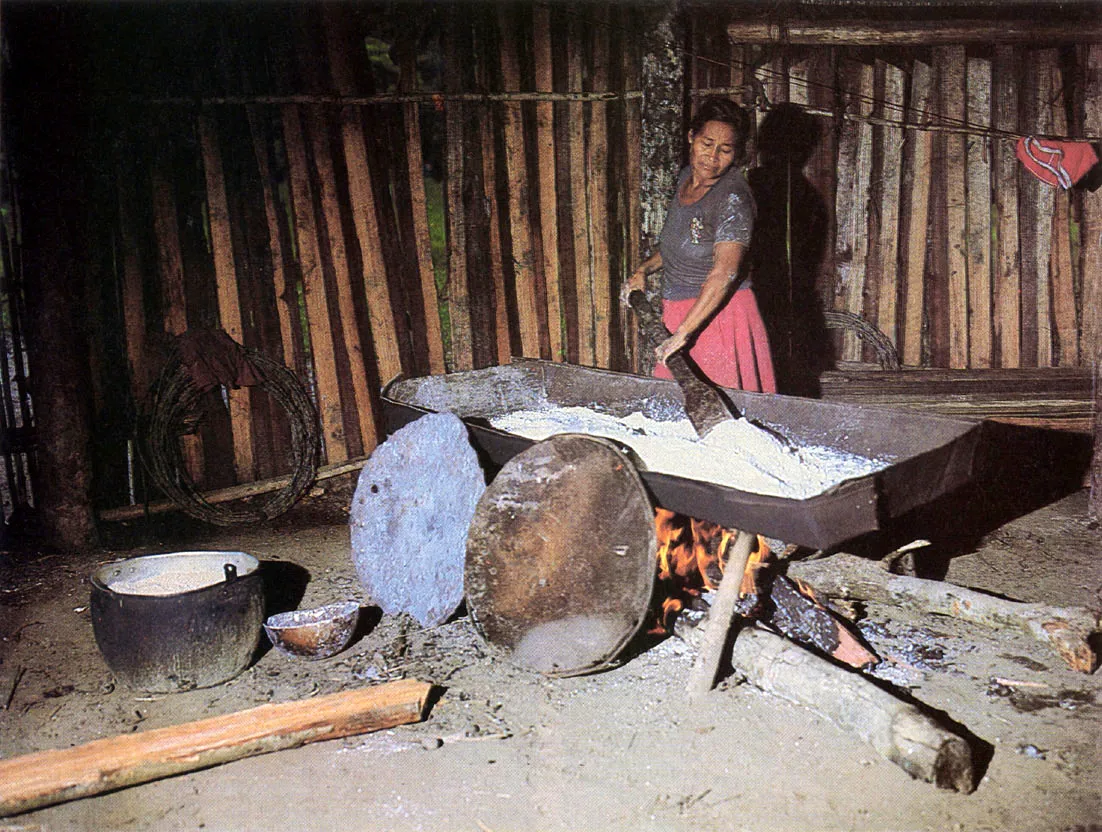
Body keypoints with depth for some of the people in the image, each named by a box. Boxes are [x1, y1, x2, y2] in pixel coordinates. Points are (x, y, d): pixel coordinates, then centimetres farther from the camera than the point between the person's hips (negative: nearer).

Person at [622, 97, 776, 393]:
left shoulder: (733, 197, -19)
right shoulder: (687, 177, 7)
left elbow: (724, 273, -29)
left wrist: (682, 334, -34)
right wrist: (644, 269, 11)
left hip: (718, 314, -8)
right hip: (677, 312, 8)